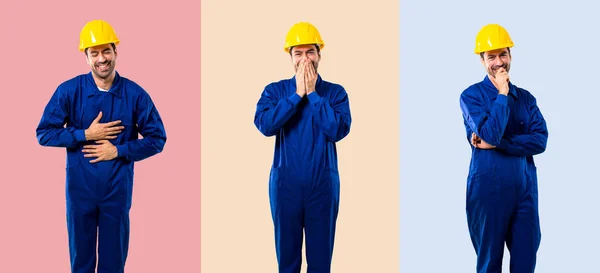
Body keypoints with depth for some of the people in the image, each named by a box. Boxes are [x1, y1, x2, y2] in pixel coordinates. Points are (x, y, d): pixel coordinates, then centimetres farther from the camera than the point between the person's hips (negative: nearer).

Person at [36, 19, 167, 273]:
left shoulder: (135, 94, -7)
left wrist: (118, 150, -13)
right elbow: (44, 133, -5)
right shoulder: (68, 91, -8)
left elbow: (157, 139, -2)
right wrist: (85, 135, -15)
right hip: (80, 188, 0)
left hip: (118, 188, 0)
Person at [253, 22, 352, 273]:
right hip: (285, 183, 0)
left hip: (323, 183, 0)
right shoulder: (275, 90, 2)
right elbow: (265, 125, -16)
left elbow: (338, 130, -15)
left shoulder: (335, 92, 0)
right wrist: (297, 94, -15)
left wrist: (312, 94, -13)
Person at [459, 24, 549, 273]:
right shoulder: (471, 96, -3)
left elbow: (540, 141, -5)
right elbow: (490, 134, -19)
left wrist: (496, 144, -14)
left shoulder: (526, 98, 9)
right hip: (488, 188, -3)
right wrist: (502, 94, -10)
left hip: (525, 188, 4)